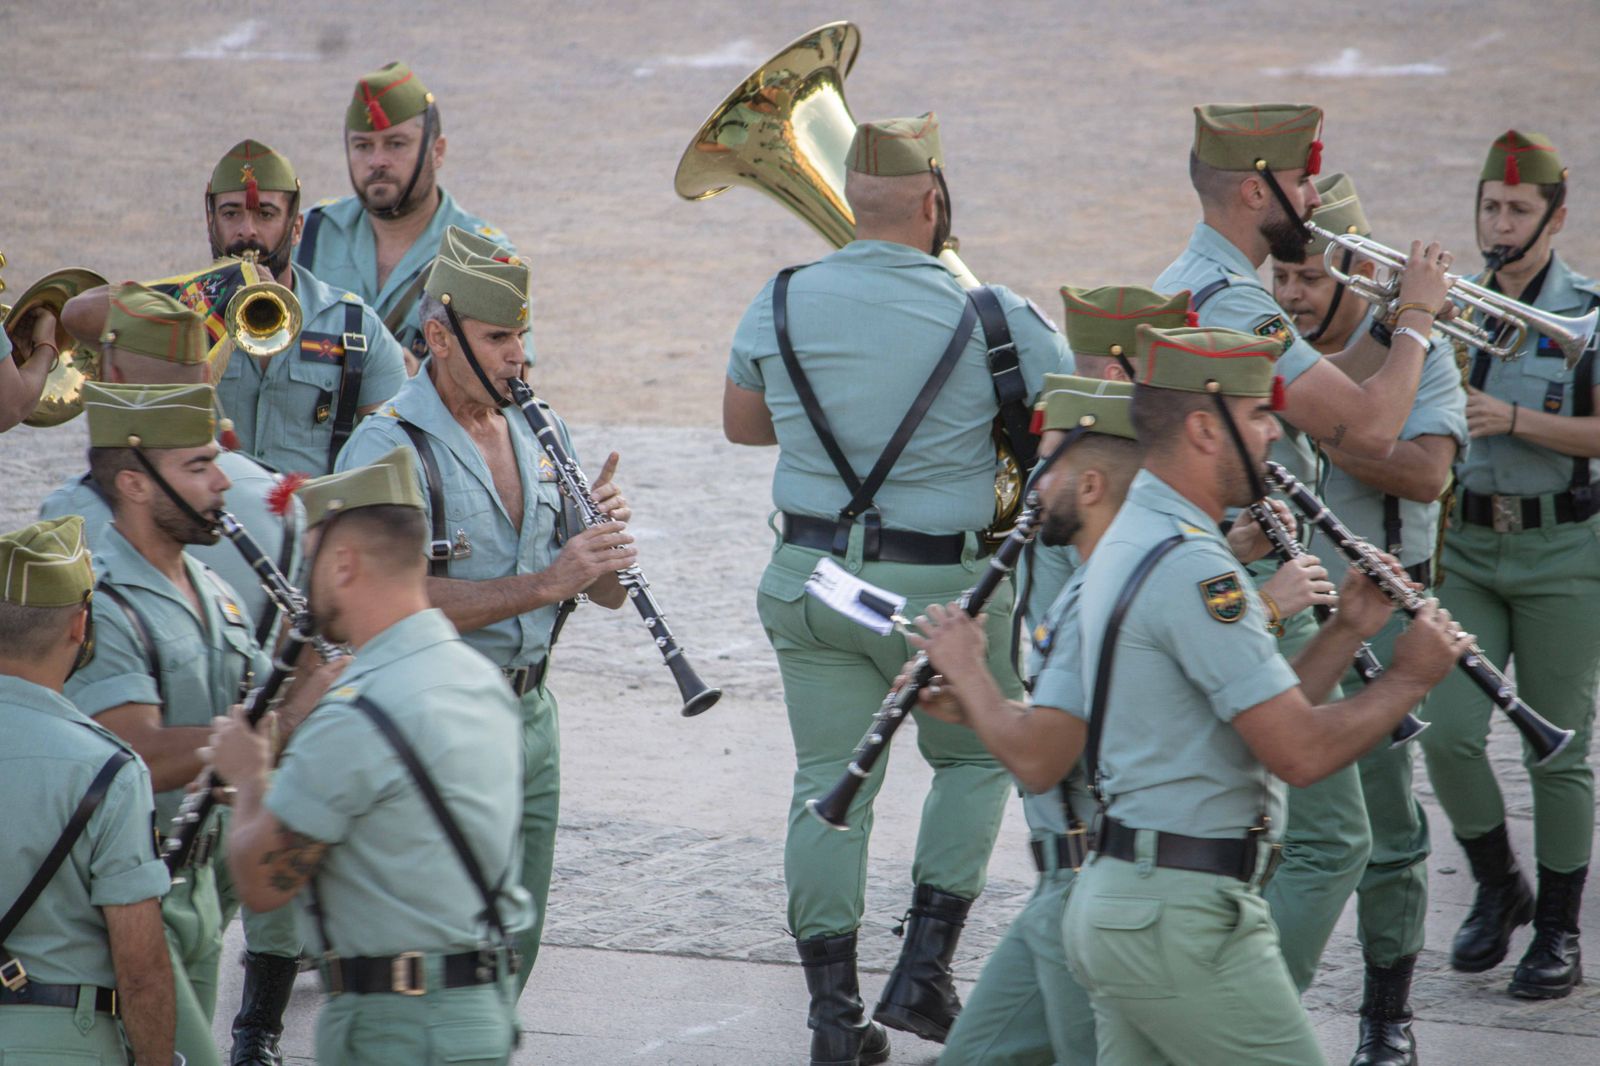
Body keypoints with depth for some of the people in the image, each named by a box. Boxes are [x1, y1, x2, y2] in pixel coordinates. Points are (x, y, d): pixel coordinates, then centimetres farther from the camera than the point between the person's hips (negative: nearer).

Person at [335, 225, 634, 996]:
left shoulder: (535, 435, 10)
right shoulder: (388, 448, -12)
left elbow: (605, 593, 11)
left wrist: (601, 539, -12)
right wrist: (546, 583, -28)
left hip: (530, 713, 7)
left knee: (514, 952, 13)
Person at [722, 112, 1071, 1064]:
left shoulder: (783, 304, -2)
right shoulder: (991, 317, -13)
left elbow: (741, 422, 13)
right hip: (943, 585, -3)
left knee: (828, 785, 9)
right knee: (974, 759, 20)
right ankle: (925, 968, 12)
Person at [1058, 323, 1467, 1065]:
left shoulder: (1128, 543, 16)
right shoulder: (1191, 566, -17)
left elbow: (1261, 717, 19)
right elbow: (1301, 753, -20)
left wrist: (1347, 633, 10)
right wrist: (1411, 677, -5)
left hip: (1109, 900, 10)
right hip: (1183, 920, -10)